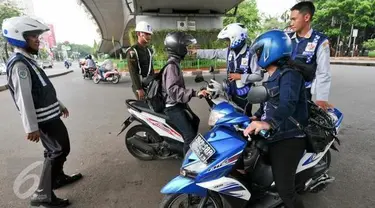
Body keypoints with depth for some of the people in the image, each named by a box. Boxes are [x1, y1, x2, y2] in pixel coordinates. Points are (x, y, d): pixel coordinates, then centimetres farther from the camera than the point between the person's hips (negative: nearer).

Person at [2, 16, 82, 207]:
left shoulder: (28, 60, 15)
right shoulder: (19, 64, -18)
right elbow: (24, 97, -24)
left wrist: (59, 105, 26)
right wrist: (31, 127, -26)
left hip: (50, 115, 10)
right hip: (43, 119, -10)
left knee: (59, 148, 19)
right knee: (58, 151, -6)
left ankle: (59, 177, 38)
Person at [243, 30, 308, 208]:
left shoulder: (289, 75, -15)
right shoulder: (272, 78, 15)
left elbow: (288, 104, -34)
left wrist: (269, 123, -50)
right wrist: (256, 117, 7)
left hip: (289, 140, -9)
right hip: (273, 137, 10)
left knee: (284, 190, -7)